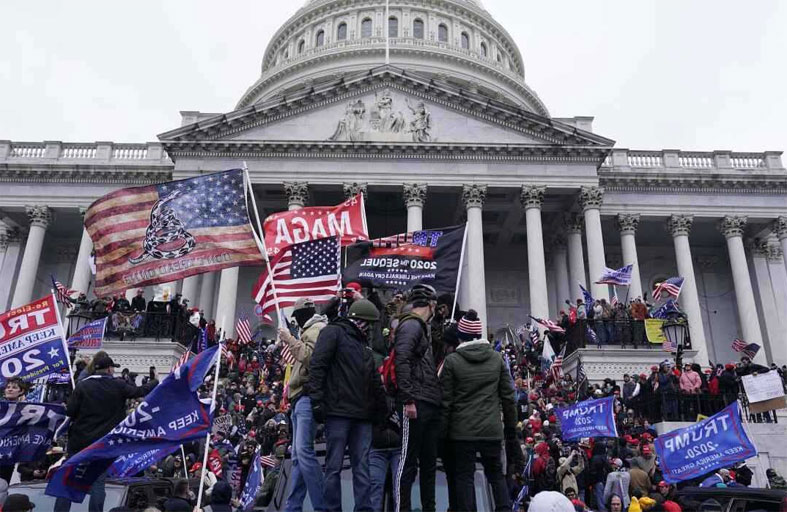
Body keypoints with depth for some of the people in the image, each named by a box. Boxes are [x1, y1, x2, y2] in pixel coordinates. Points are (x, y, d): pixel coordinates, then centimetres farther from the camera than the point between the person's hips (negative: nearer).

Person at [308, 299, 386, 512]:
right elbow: (317, 366, -10)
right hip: (338, 412, -7)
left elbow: (375, 382, 24)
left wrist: (381, 410, 17)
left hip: (362, 415, 7)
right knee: (334, 466, -3)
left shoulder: (364, 345, 24)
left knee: (362, 467, 4)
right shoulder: (333, 332, 0)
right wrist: (317, 400, -17)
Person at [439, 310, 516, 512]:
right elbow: (508, 397, 5)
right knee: (496, 474, 16)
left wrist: (443, 432, 2)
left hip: (462, 430, -3)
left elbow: (446, 401, -5)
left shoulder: (452, 360, -6)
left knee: (464, 476, 6)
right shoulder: (497, 358, 3)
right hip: (492, 429, 3)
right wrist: (511, 427, 14)